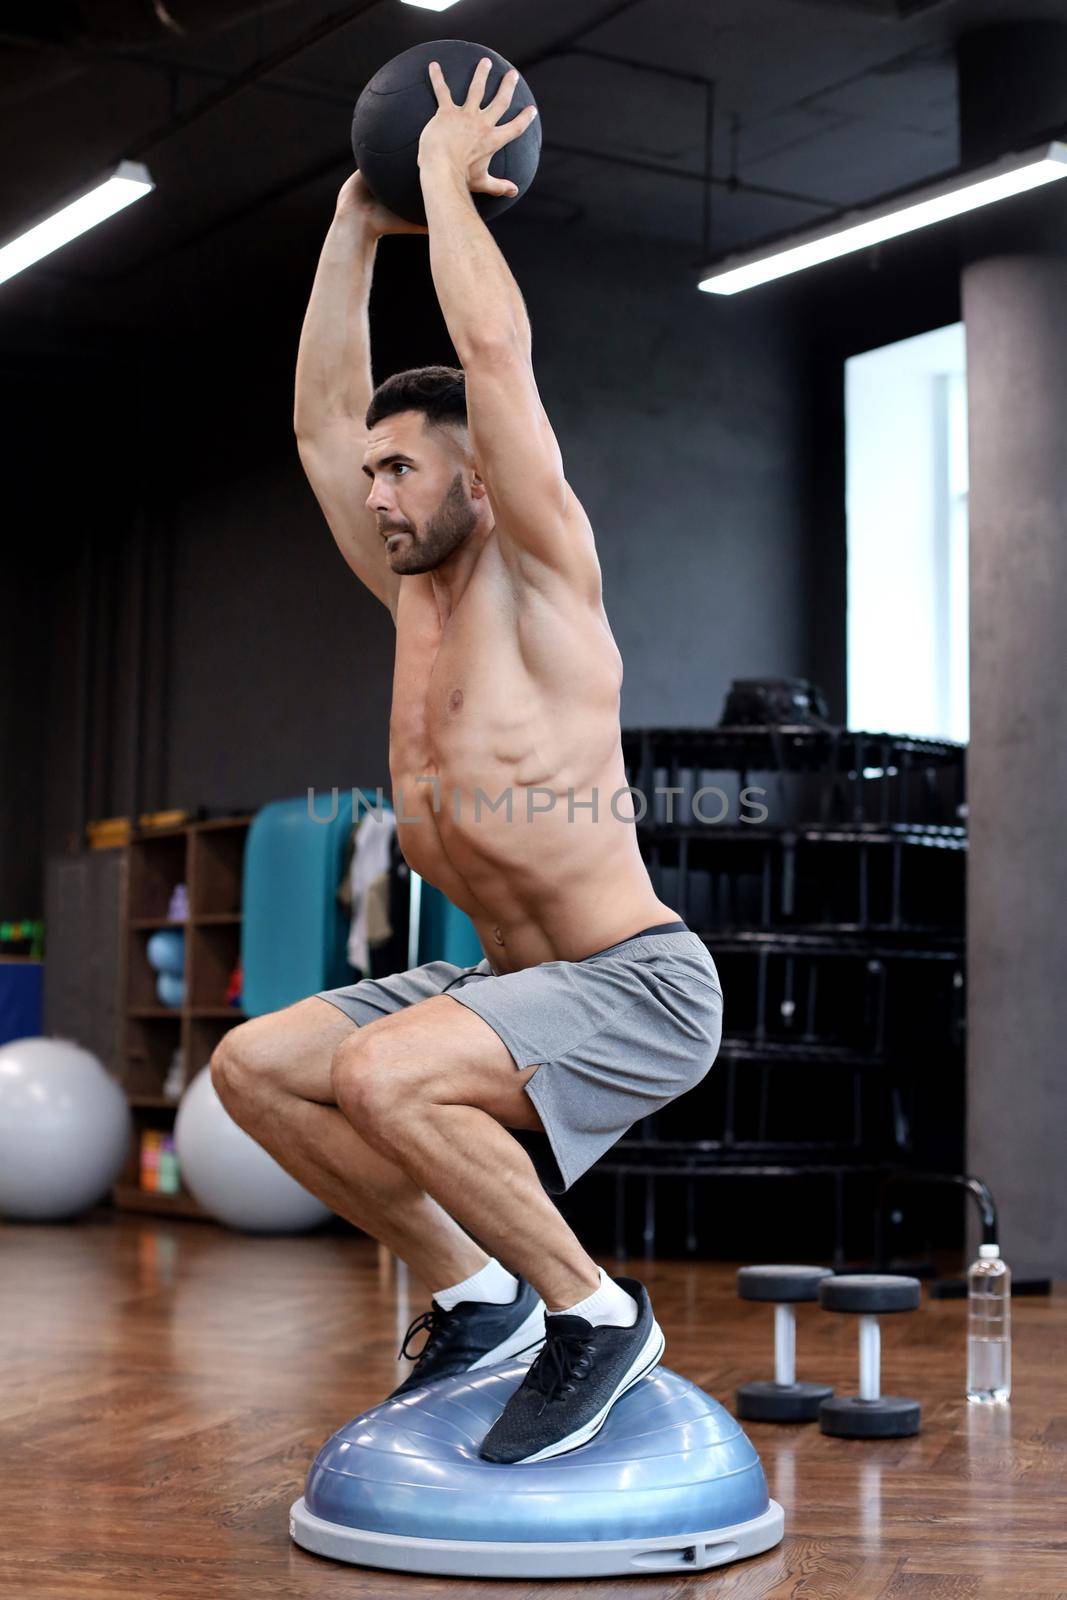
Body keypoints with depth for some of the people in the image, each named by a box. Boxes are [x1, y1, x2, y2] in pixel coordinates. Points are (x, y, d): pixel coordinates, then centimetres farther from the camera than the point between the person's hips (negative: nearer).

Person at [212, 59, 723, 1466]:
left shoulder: (541, 576, -10)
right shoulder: (416, 595, 10)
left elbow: (494, 351, -20)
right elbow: (320, 416, 13)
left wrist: (447, 170, -7)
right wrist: (357, 225, 14)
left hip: (638, 985, -9)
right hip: (514, 977, 9)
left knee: (381, 1074, -31)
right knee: (252, 1067, 0)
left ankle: (595, 1315, -11)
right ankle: (475, 1292, 10)